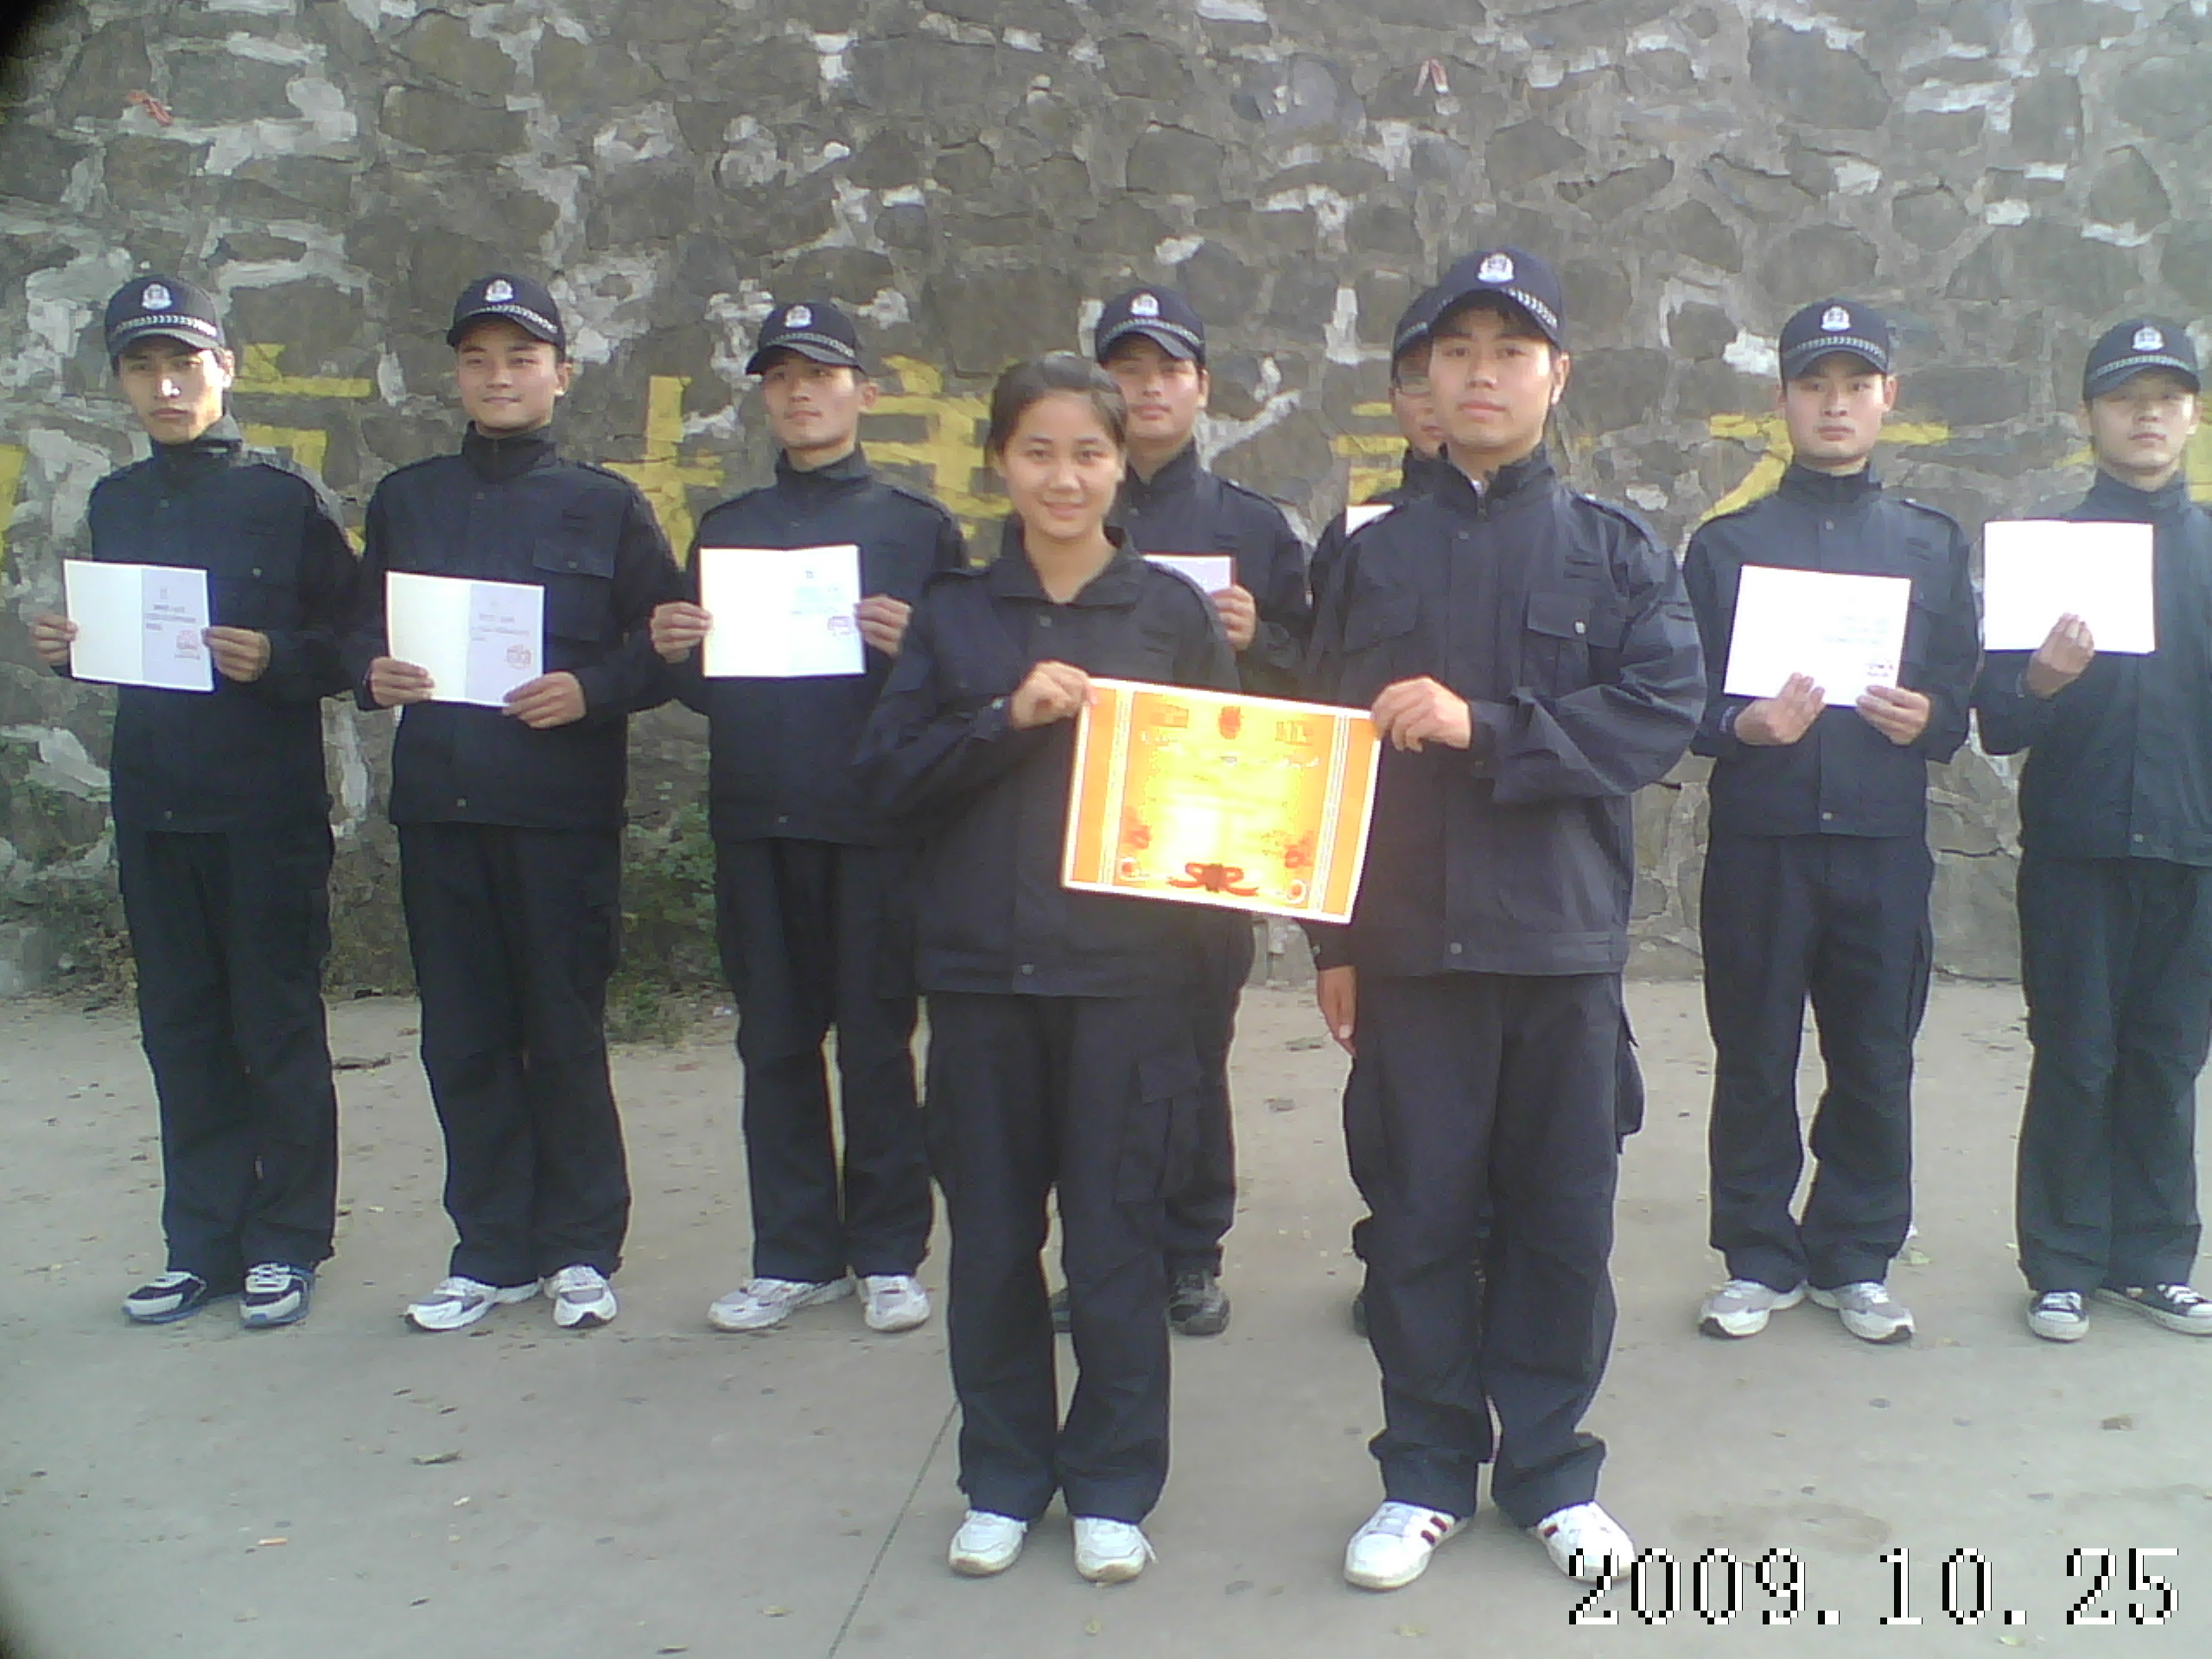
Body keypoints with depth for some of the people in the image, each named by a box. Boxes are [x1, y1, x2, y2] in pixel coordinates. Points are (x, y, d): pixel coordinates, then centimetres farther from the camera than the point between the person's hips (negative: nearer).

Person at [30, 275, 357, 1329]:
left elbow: (349, 645, -3)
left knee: (278, 1030, 3)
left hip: (268, 814, -5)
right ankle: (204, 1241, 22)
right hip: (153, 807, 5)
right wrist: (65, 649, 0)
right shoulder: (114, 505, 12)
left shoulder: (287, 499, -3)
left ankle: (287, 1241, 15)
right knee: (181, 1032, 11)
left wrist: (276, 662, -21)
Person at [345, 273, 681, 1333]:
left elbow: (665, 646, 1)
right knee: (463, 1038, 7)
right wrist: (373, 673, -5)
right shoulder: (406, 500, 14)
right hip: (437, 804, 3)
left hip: (563, 805, -3)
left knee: (566, 1031, 3)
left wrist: (591, 689, -16)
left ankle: (581, 1247, 17)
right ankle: (494, 1250, 20)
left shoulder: (606, 505, 4)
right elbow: (359, 629, 16)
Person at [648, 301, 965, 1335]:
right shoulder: (725, 529, 15)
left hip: (872, 820, -3)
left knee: (877, 1039, 3)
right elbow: (702, 688, 17)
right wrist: (677, 654, -4)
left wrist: (912, 647, -19)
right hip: (754, 821, 4)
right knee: (775, 1042, 9)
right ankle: (794, 1255, 20)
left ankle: (888, 1252, 15)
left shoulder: (918, 527, 5)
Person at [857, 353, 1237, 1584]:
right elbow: (892, 774, 1)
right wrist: (1007, 718, -13)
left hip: (1128, 968, -2)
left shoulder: (1175, 610, 4)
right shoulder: (954, 613, 8)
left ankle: (1113, 1486, 22)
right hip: (981, 967, 2)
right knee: (992, 1235, 9)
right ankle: (1005, 1479, 26)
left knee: (1117, 1234, 5)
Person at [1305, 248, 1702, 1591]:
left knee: (1563, 1215, 8)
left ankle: (1552, 1470, 25)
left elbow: (1662, 716, -8)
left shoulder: (1617, 552, 5)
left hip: (1565, 937, 0)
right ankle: (1427, 1472, 22)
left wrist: (1484, 727, -17)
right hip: (1410, 940, 1)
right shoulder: (1377, 556, 9)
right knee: (1420, 1214, 6)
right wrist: (1333, 938, 4)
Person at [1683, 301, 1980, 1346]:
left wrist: (1928, 720, -11)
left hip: (1885, 840, 2)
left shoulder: (1934, 545, 12)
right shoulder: (1725, 544, 7)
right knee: (1753, 1060, 4)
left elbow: (1966, 698, 11)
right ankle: (1760, 1258, 18)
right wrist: (1743, 725, -17)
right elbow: (1681, 701, 3)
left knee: (1875, 1062, 7)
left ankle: (1857, 1259, 23)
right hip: (1758, 837, -1)